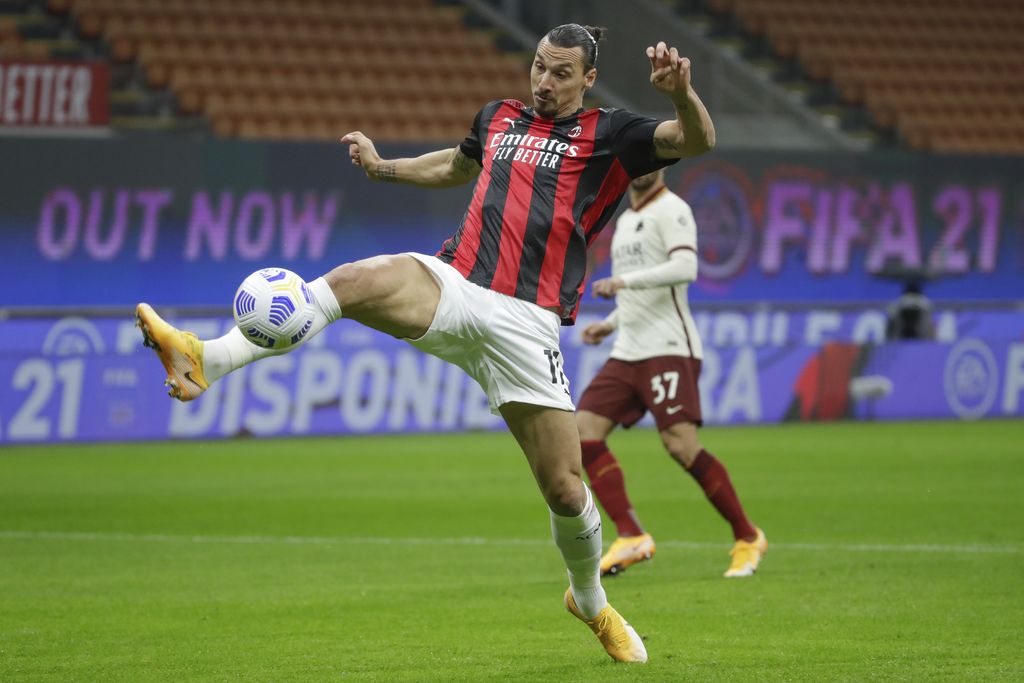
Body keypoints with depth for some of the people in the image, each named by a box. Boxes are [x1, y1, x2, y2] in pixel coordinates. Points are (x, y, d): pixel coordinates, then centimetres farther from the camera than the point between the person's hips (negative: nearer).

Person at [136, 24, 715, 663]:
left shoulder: (608, 134, 6)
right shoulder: (498, 119, 19)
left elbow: (698, 140, -6)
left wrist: (681, 93, -25)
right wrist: (383, 167, 33)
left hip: (525, 321, -3)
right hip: (454, 289, 3)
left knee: (565, 489, -3)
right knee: (352, 281, -30)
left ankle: (591, 600, 28)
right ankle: (206, 359, -43)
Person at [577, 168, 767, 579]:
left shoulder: (670, 210, -5)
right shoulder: (626, 221, 22)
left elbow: (685, 268, -21)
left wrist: (623, 281, -24)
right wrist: (611, 323, 18)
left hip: (668, 349, -9)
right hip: (628, 353, 9)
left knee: (681, 445, -17)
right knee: (584, 432, -7)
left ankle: (747, 538, -2)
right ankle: (631, 538, -7)